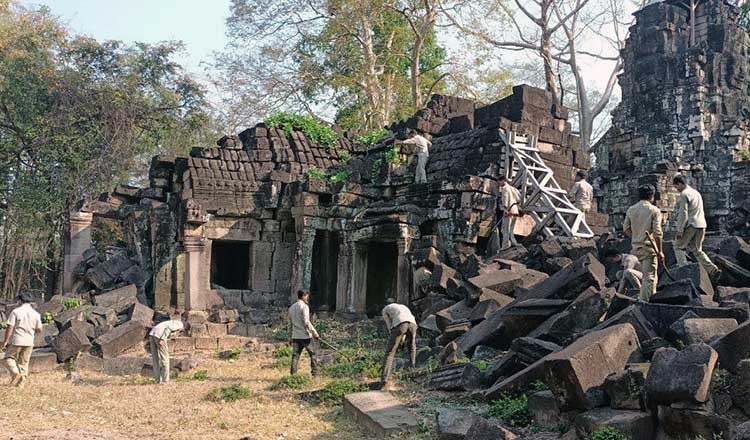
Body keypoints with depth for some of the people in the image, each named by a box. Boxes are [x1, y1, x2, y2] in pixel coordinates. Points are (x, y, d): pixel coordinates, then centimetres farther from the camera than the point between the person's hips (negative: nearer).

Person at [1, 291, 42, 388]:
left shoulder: (16, 311, -8)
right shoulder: (35, 314, 3)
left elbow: (10, 327, -11)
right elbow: (39, 329, 6)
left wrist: (5, 341, -6)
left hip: (16, 340, -4)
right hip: (29, 342, 4)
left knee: (8, 358, 12)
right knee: (24, 363, 11)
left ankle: (15, 373, -11)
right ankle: (20, 383, 12)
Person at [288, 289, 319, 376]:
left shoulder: (292, 307, 14)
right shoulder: (304, 306, -9)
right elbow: (306, 322, -18)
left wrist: (291, 337, 24)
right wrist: (315, 333, -15)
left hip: (295, 336, 6)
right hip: (305, 336, -6)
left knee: (295, 356, 5)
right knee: (313, 354, 6)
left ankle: (293, 375, 0)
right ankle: (315, 374, 7)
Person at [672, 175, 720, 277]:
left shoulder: (684, 194, -9)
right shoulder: (696, 193, 20)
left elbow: (683, 214, -15)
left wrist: (679, 230, -13)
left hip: (690, 225, -8)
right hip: (701, 225, 8)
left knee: (678, 247, 7)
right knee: (697, 250, 13)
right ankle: (713, 269, 1)